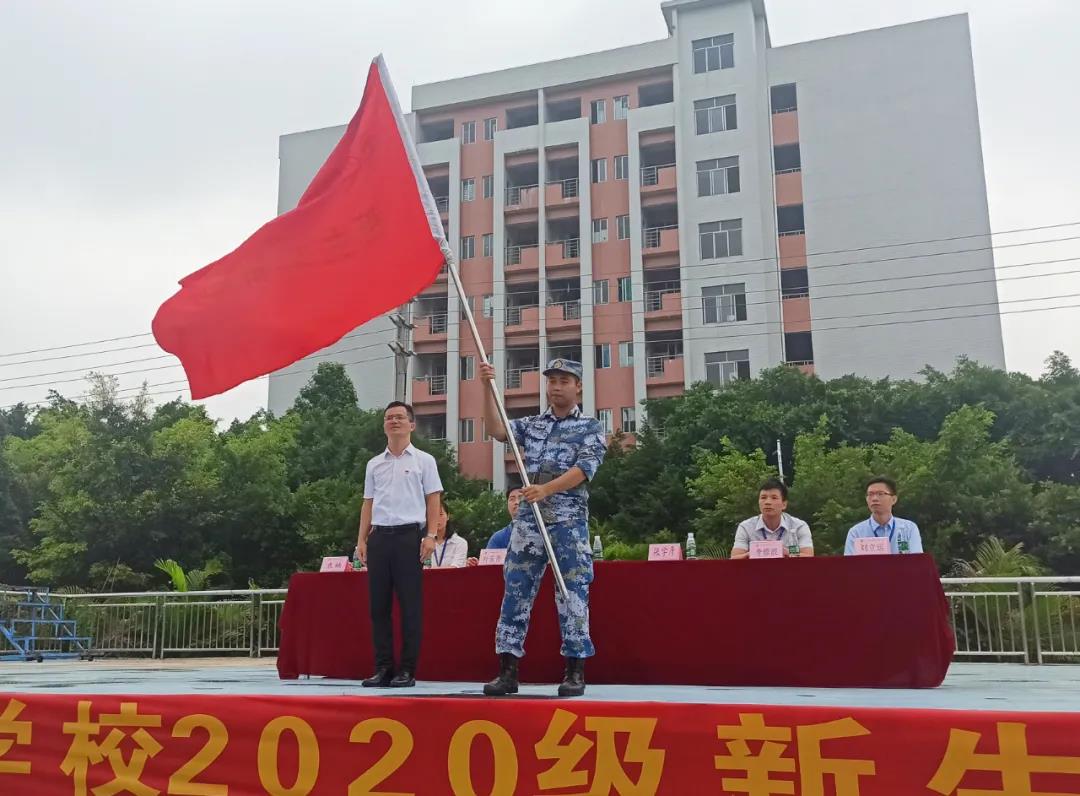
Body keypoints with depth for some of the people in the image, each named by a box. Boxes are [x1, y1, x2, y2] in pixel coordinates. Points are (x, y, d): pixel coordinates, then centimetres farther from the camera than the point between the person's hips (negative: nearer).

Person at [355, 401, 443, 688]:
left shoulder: (424, 460, 6)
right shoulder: (374, 464, 17)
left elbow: (433, 501, 3)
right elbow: (368, 504, 18)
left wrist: (431, 536, -8)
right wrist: (362, 539, 9)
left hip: (409, 535, -4)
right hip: (379, 536, 4)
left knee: (410, 605, -3)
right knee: (378, 605, 3)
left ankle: (408, 670, 3)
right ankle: (383, 668, 10)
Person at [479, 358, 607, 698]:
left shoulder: (591, 427, 4)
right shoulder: (531, 424, 16)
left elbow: (583, 470, -10)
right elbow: (498, 431, -1)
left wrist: (546, 489, -24)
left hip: (569, 523, -3)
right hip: (529, 520, 4)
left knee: (572, 595, -1)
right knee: (515, 593, 3)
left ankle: (575, 672, 9)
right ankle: (508, 670, 9)